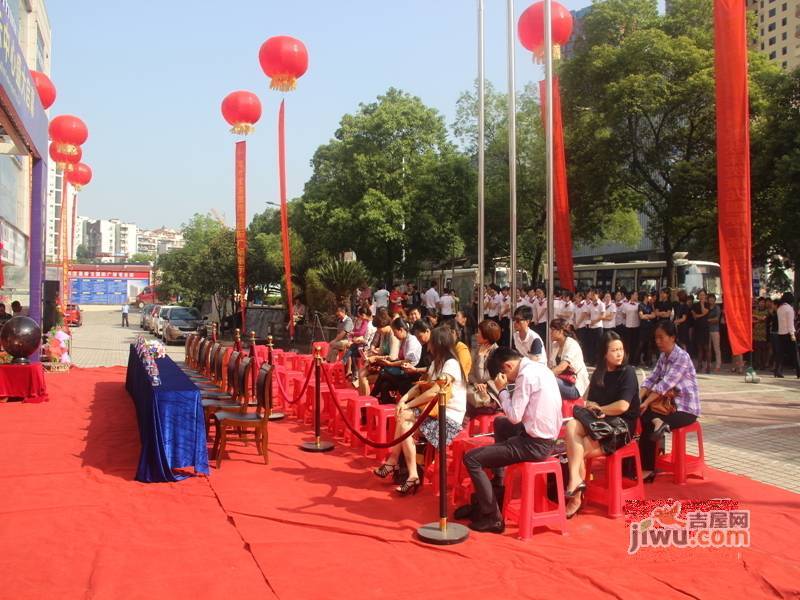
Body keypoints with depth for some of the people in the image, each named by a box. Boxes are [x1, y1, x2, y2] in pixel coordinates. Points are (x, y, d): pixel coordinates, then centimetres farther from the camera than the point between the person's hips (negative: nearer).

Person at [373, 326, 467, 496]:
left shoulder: (451, 364, -16)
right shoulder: (437, 362, 15)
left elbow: (433, 392, -22)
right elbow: (422, 385, 12)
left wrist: (408, 405, -15)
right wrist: (404, 399, -6)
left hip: (449, 418, -9)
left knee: (404, 421, -22)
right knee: (403, 417, -14)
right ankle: (394, 461, -9)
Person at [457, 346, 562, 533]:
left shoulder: (526, 376, -18)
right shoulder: (539, 368, 10)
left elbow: (514, 417, -18)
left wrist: (502, 390, -8)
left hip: (535, 444, -10)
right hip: (547, 436, 10)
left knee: (471, 459, -8)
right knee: (500, 423, 35)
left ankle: (492, 517, -2)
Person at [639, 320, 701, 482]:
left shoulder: (682, 357, -17)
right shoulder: (663, 357, 8)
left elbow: (665, 385, -24)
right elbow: (651, 380, 0)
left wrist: (646, 403, -28)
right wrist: (638, 399, -16)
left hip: (686, 409, -7)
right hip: (669, 404, 8)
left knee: (647, 425, -19)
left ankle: (647, 470, -8)